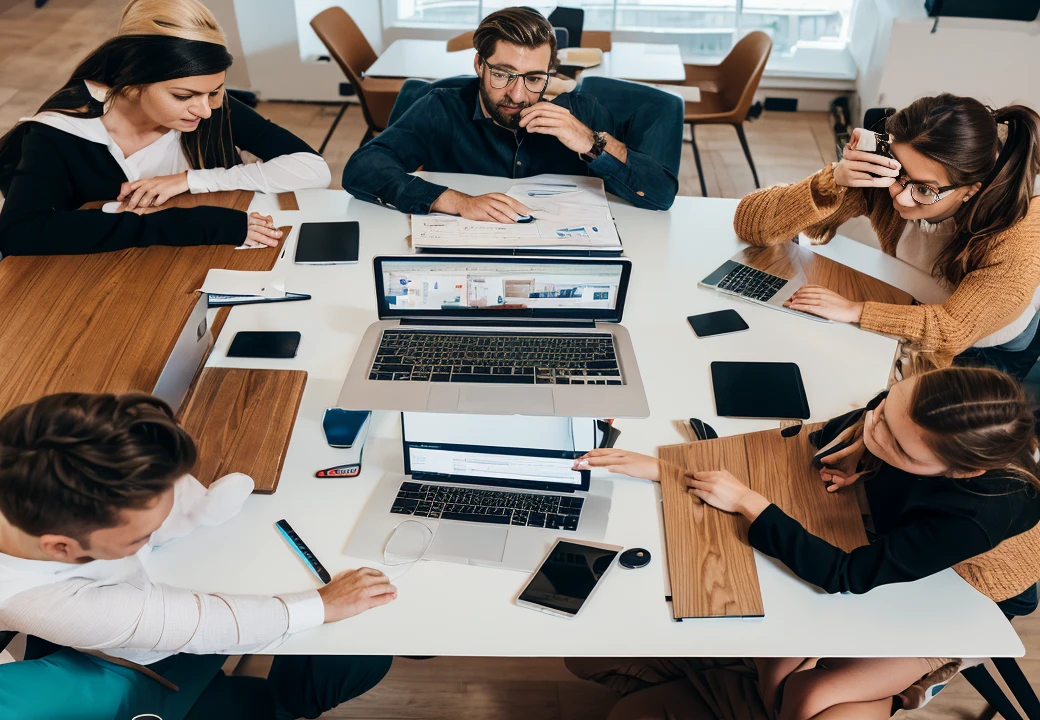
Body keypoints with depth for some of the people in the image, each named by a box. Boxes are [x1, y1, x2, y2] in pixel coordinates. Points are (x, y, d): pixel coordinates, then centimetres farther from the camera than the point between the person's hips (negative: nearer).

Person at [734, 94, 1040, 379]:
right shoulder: (877, 179, -28)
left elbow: (955, 329, -35)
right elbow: (748, 223, -32)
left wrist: (853, 310, -40)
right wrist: (832, 181, -47)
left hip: (996, 354, -3)